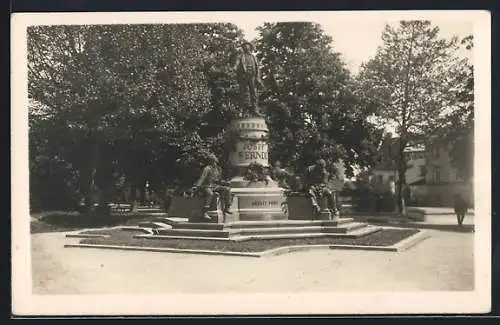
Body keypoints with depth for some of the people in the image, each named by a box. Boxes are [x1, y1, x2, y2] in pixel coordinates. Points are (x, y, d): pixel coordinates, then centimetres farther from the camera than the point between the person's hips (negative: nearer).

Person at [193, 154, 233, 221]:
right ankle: (205, 213, -38)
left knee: (227, 189, -6)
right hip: (207, 187, -8)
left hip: (215, 186, 8)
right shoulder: (207, 168, -14)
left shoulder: (218, 168, 11)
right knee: (210, 194, -39)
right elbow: (202, 178, -25)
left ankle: (226, 208, -2)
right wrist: (196, 186, -36)